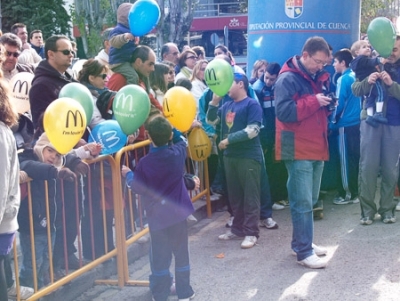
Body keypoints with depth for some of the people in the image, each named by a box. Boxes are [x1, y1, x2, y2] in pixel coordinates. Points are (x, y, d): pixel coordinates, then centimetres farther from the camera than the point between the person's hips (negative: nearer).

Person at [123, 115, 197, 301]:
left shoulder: (145, 163, -16)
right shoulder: (178, 153, -7)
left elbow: (138, 188, -4)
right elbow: (182, 141, 17)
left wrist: (128, 174, 12)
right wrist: (169, 128, 18)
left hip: (157, 214, -2)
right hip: (178, 211, 3)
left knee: (160, 255, 7)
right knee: (181, 252, 12)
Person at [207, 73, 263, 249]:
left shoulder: (252, 104, -8)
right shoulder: (227, 106, 14)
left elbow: (252, 130, -17)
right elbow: (211, 121, 17)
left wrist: (228, 140, -14)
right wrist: (214, 101, 2)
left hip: (249, 156, -7)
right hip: (230, 156, 7)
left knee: (250, 195, -2)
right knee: (234, 195, 12)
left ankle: (251, 232, 1)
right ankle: (238, 228, 21)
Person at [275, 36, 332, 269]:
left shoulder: (319, 77, 14)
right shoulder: (288, 78, -12)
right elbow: (283, 111, -23)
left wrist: (327, 106, 0)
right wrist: (313, 102, -20)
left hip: (317, 146, 9)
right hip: (298, 149, -9)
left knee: (310, 200, 15)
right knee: (302, 202, -7)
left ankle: (303, 242, 26)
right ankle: (304, 252, -2)